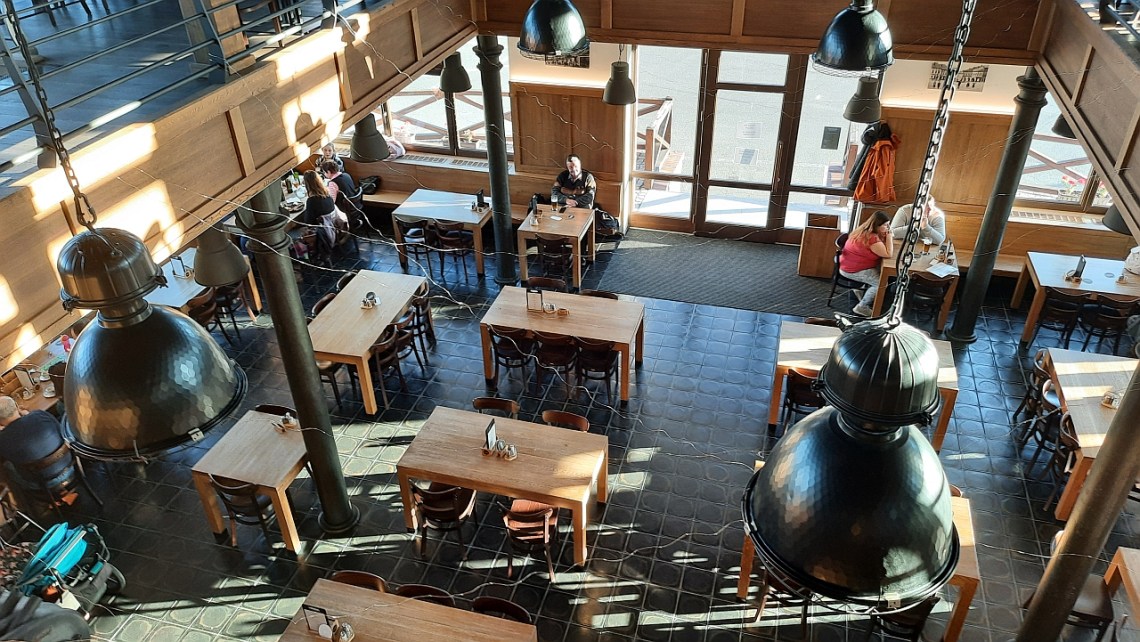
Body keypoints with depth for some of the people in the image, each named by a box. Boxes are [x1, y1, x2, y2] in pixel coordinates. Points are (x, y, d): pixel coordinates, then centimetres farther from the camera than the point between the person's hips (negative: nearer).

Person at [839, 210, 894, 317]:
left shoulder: (865, 231, 4)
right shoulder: (871, 238, -27)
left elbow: (883, 248, 15)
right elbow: (888, 254, -24)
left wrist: (885, 236, -3)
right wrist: (889, 235, -17)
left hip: (853, 265, 10)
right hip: (852, 270, -10)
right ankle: (862, 307, -3)